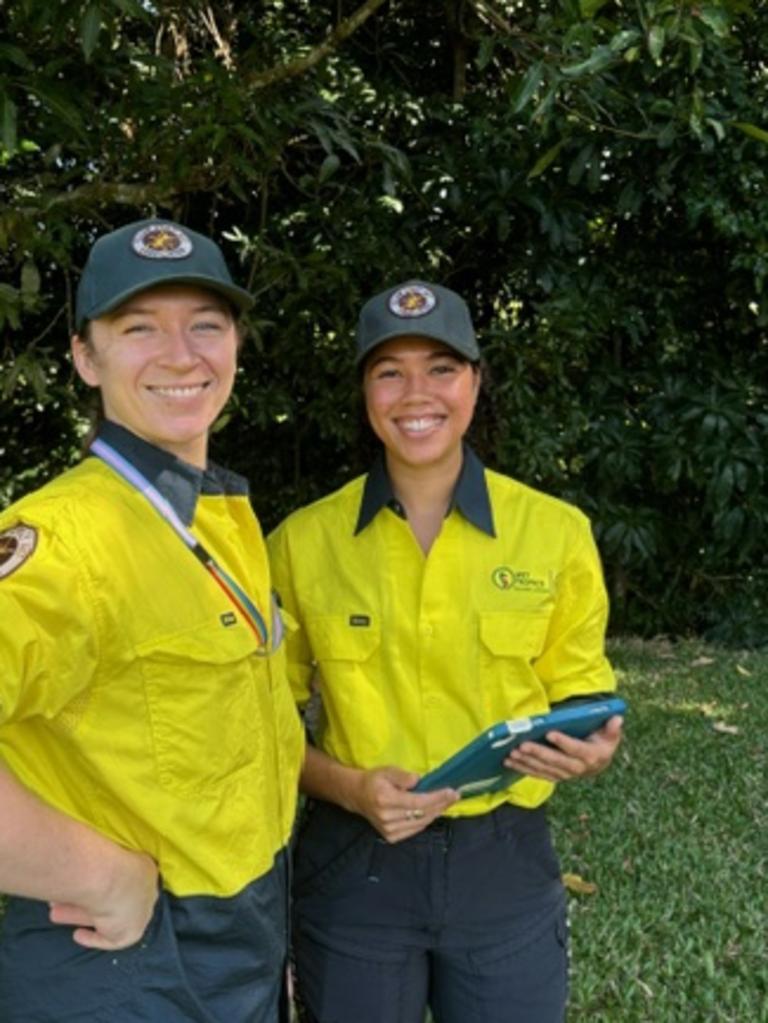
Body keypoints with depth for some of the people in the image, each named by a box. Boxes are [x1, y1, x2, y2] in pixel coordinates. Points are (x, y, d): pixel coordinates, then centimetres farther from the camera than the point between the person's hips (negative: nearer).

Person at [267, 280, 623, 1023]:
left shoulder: (556, 532, -5)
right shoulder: (303, 541, -5)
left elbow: (577, 695, 5)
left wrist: (591, 750, -16)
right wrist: (347, 787, -15)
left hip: (503, 864, 1)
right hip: (353, 866, 0)